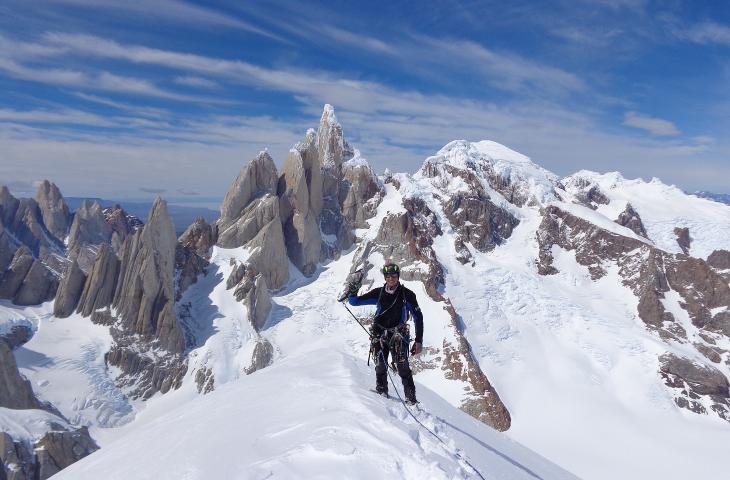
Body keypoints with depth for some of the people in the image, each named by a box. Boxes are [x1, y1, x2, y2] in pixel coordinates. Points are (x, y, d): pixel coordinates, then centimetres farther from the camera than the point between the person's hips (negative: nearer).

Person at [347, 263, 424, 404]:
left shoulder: (407, 295, 0)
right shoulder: (378, 293, 6)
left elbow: (418, 317, 4)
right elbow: (355, 302, 10)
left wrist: (418, 341, -2)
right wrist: (352, 293, -14)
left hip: (398, 333, -2)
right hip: (379, 333, 2)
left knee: (402, 364, -15)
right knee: (380, 364, -9)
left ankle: (410, 396, -9)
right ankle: (381, 390, 8)